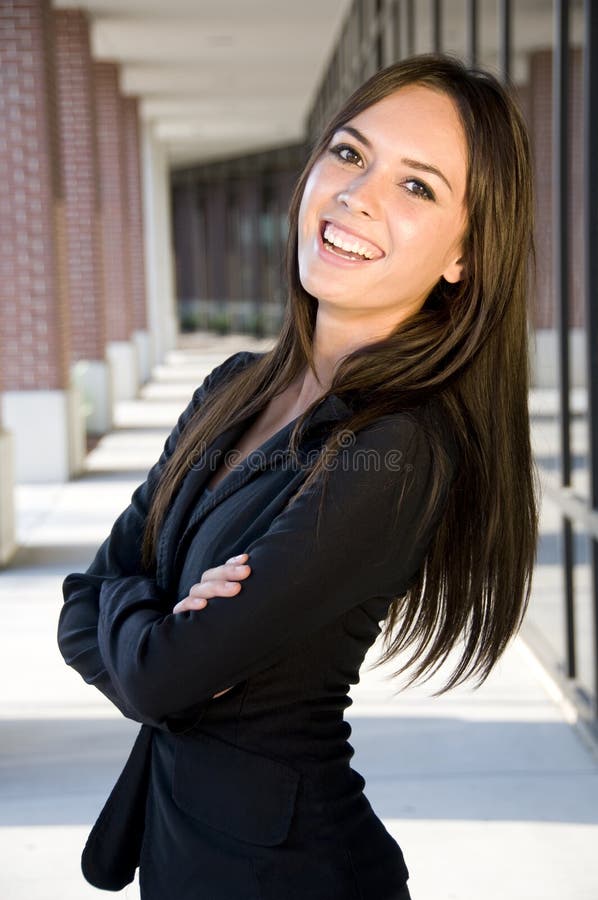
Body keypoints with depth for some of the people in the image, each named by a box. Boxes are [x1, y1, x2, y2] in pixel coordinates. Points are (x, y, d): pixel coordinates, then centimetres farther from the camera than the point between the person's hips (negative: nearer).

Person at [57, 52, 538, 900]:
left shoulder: (398, 455, -25)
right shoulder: (236, 388, 0)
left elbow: (157, 679, -24)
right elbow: (81, 616, 1)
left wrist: (123, 606, -5)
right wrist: (152, 615, -18)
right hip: (172, 829, 7)